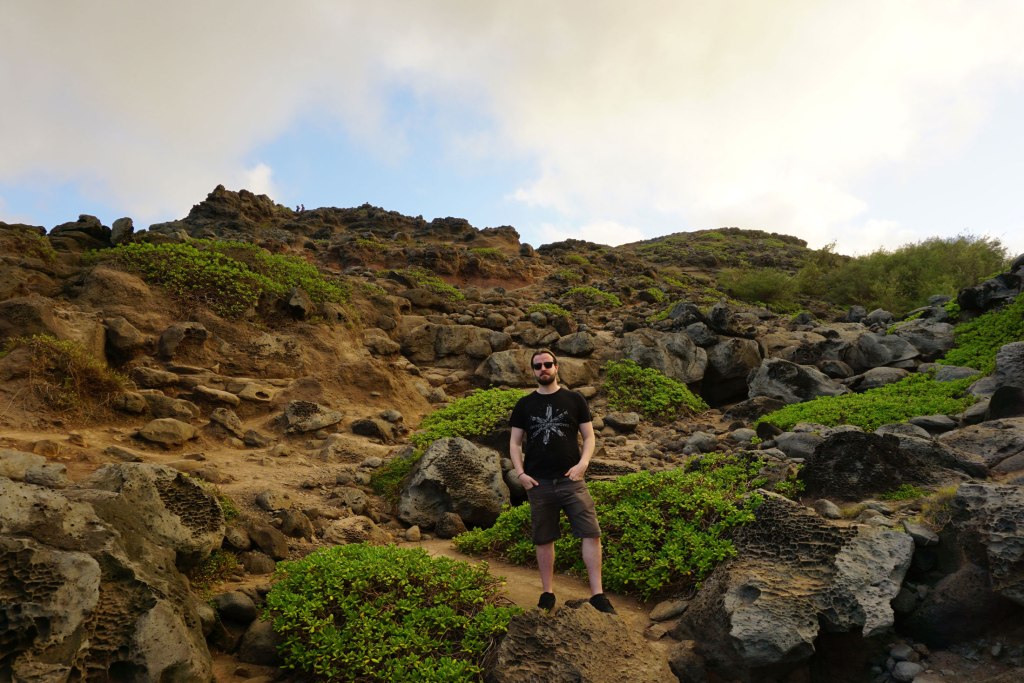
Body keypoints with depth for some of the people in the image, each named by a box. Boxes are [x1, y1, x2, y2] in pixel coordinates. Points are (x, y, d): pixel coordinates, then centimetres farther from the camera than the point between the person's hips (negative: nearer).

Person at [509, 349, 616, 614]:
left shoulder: (574, 400, 6)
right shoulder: (524, 405, 9)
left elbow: (589, 436, 6)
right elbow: (515, 443, 9)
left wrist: (583, 463, -11)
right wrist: (520, 473, -5)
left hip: (571, 480, -1)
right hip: (538, 483, 1)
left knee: (591, 534, -9)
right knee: (544, 540, 8)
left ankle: (598, 595, -2)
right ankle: (547, 593, 21)